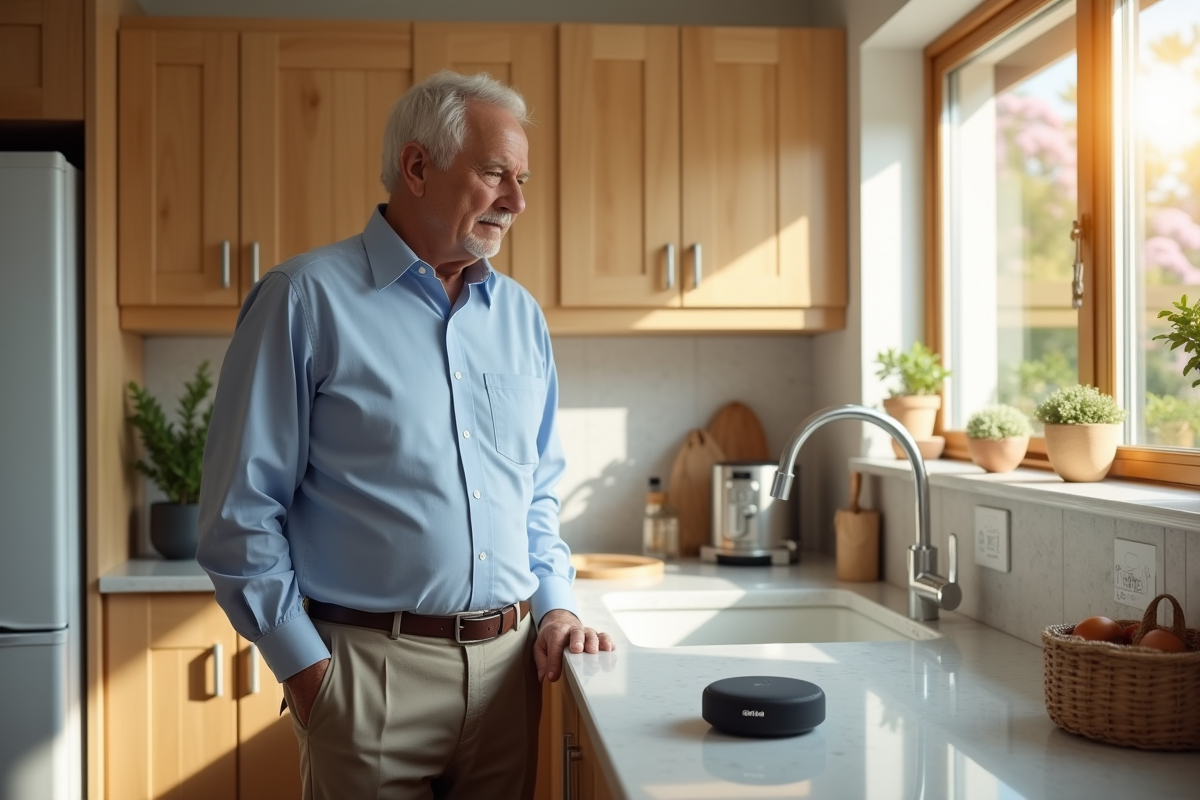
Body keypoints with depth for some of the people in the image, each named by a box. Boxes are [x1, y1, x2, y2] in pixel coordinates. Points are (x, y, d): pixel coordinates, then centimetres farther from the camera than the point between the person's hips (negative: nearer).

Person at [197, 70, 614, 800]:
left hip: (509, 662, 5)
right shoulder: (306, 299, -7)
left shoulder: (520, 314, 9)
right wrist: (304, 665, -9)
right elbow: (242, 511, -7)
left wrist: (555, 602, 5)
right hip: (369, 671, -5)